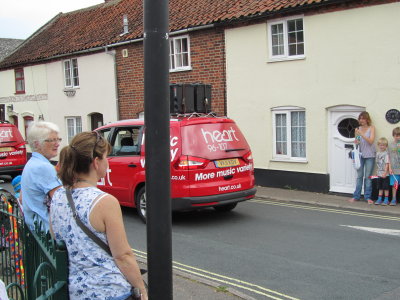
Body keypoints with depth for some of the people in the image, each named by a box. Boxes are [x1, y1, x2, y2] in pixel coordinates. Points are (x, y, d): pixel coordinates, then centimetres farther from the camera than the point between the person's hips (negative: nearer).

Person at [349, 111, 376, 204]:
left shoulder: (371, 128, -2)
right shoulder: (359, 128, 6)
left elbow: (371, 141, -12)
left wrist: (361, 134, -21)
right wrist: (356, 141, -10)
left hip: (369, 155, -3)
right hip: (360, 154, 3)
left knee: (368, 176, 1)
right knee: (359, 176, 5)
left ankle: (367, 197, 8)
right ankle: (356, 196, 9)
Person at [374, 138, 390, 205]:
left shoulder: (386, 154, -12)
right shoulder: (378, 153, 8)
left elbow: (387, 164, -16)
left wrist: (385, 173, -21)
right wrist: (377, 172, 13)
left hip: (385, 174, -6)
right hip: (379, 174, 6)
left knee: (385, 187, 1)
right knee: (380, 187, 13)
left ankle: (386, 200, 10)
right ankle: (379, 199, 20)